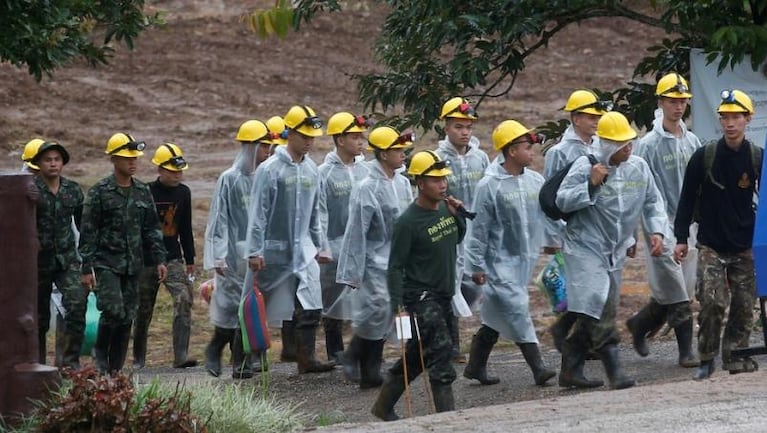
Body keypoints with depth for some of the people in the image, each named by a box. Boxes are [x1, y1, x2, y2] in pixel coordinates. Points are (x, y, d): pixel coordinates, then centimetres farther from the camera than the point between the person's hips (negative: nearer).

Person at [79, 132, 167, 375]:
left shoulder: (143, 192, 11)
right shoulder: (100, 192, -4)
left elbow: (152, 229, 17)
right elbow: (88, 232, -5)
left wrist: (159, 259, 7)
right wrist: (87, 268, -10)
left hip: (133, 265, 5)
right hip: (106, 262, -5)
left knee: (127, 317, 3)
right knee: (114, 310, -19)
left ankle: (115, 368, 10)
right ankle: (100, 350, 6)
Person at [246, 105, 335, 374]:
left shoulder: (311, 170, 9)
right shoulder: (270, 170, -9)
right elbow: (258, 213, -10)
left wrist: (321, 246, 17)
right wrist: (254, 251, -13)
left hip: (304, 250, 5)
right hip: (275, 250, -5)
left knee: (310, 307, -8)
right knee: (263, 309, 4)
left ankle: (306, 358, -9)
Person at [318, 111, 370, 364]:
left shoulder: (364, 172, 7)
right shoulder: (324, 173, -7)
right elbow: (319, 214, -8)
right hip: (337, 248, -4)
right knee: (334, 304, 5)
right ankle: (335, 352, 15)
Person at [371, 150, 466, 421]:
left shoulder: (445, 209, 4)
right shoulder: (408, 222, -17)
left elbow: (457, 238, 23)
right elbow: (395, 267, -15)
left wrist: (458, 215, 3)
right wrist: (398, 305, -22)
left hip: (443, 296, 8)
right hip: (420, 297, -8)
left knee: (416, 356, 15)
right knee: (440, 350, -15)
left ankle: (383, 406, 29)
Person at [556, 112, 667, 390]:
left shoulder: (639, 167, 4)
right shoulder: (585, 166, -12)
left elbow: (652, 202, 13)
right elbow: (562, 201, -14)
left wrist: (656, 231, -1)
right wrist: (591, 185, -25)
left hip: (614, 252, 6)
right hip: (585, 249, -6)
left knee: (590, 315, 10)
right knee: (599, 311, -17)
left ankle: (571, 371, 19)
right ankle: (614, 372, -19)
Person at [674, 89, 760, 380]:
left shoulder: (758, 159, 1)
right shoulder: (704, 157, -3)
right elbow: (687, 199, 3)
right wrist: (681, 238, 0)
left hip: (745, 247, 2)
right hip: (711, 246, -2)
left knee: (744, 306, 2)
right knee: (712, 303, -10)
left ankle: (735, 357, 14)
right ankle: (706, 360, 2)